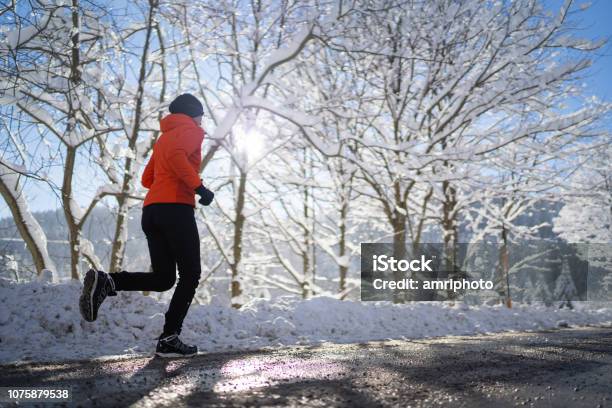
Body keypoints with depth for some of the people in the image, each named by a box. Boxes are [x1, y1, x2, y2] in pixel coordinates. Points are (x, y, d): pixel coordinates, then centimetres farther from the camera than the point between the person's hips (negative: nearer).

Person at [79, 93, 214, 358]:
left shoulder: (164, 137, 29)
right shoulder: (192, 131, 3)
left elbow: (147, 179, 27)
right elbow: (176, 154, -19)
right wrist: (198, 186, -19)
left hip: (151, 210, 8)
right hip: (176, 208, -8)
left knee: (163, 278, 9)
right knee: (190, 276, 0)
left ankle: (105, 282, -12)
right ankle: (169, 340, -6)